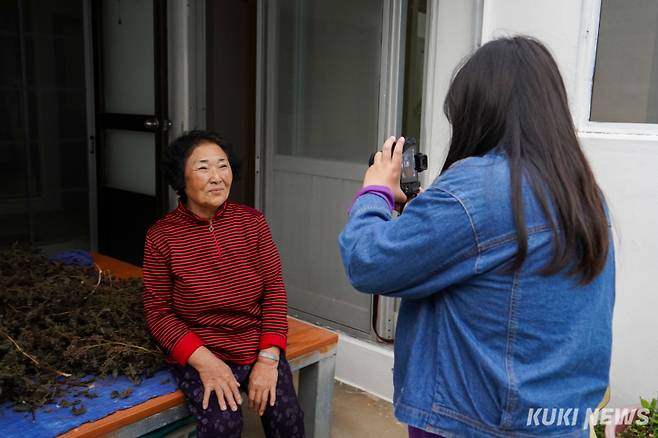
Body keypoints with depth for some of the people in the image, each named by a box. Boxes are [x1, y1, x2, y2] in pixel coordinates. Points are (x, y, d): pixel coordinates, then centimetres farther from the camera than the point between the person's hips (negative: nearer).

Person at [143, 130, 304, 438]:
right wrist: (205, 361, -17)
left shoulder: (252, 222, -2)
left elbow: (274, 290, -1)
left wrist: (268, 359, -11)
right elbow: (158, 312, -4)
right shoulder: (161, 236, -9)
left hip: (258, 346, 2)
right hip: (200, 353, -2)